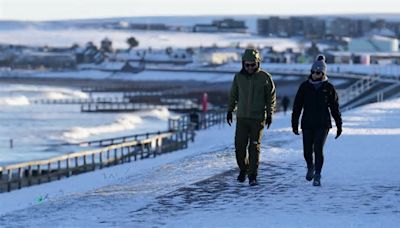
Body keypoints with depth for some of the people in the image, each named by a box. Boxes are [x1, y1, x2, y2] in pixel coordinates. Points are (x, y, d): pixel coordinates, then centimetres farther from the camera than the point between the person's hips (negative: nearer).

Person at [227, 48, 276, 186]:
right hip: (242, 117, 2)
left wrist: (269, 114, -3)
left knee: (255, 147, -4)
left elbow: (271, 97, 3)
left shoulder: (265, 78, -4)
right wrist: (230, 110, 13)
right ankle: (243, 169, 24)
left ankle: (252, 175, 0)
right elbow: (233, 95, 15)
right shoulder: (239, 77, 3)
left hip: (258, 118, -2)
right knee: (239, 146, 1)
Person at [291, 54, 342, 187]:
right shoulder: (305, 86, 3)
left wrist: (339, 125, 8)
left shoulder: (328, 88, 1)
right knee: (307, 151, 4)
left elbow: (335, 107, 8)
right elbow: (297, 106, 4)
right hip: (307, 124, 2)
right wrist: (294, 124, 0)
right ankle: (310, 167, 36)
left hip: (323, 124, -2)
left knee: (318, 149, -14)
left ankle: (317, 176, -7)